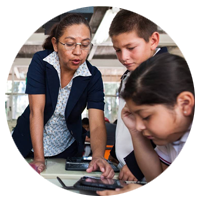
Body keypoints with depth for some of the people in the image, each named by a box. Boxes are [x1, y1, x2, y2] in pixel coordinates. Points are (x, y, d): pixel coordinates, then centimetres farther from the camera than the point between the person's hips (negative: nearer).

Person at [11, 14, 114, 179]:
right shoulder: (40, 61, -21)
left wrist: (98, 156, -46)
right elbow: (36, 111, -26)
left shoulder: (93, 76, -19)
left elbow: (97, 125, -26)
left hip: (67, 148, 1)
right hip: (31, 143, 0)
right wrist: (39, 158, -32)